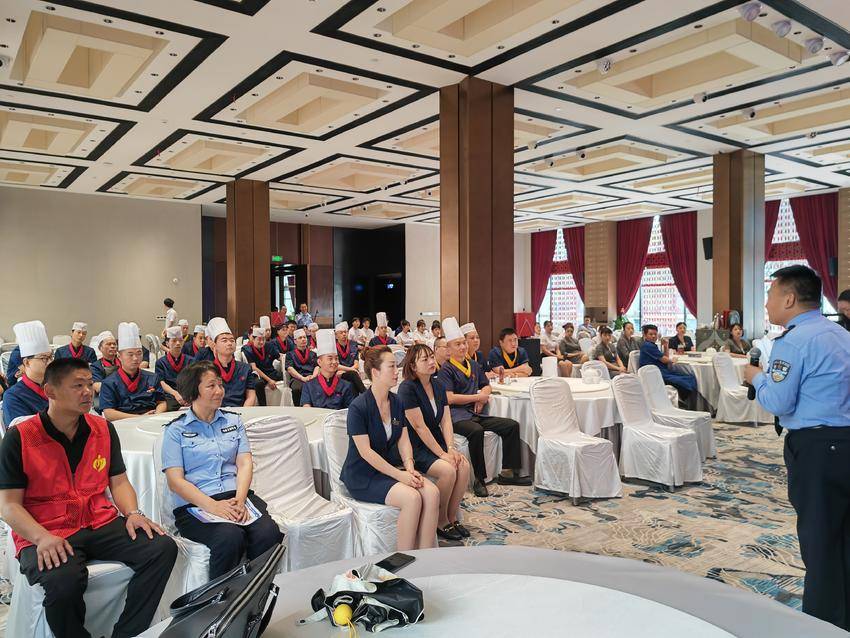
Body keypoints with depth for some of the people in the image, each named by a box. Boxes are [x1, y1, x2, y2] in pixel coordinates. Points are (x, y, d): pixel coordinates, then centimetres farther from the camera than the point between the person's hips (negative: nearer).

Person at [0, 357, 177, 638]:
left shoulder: (104, 429, 8)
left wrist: (133, 513, -6)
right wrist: (42, 537, -21)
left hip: (101, 524, 4)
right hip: (45, 535, -4)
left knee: (162, 548, -18)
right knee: (63, 582, -36)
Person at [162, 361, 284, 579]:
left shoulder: (234, 421, 19)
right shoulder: (176, 430, 7)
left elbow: (245, 463, 8)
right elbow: (175, 481, -3)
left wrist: (240, 499, -12)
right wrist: (213, 506, -17)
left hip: (237, 497, 3)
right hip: (195, 505, -3)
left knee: (269, 533, -27)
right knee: (230, 537, -33)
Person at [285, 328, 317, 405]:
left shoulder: (312, 354, 28)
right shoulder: (290, 354, 21)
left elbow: (317, 367, 14)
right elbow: (290, 369, 4)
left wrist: (313, 376, -11)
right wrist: (303, 378, -14)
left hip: (312, 379, 2)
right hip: (297, 378, -1)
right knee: (297, 388, -39)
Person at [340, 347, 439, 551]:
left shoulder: (396, 402, 7)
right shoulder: (358, 407, -15)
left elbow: (404, 440, 6)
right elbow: (365, 452, -18)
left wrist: (409, 466, -13)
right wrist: (399, 475, -21)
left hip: (391, 467, 7)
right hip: (363, 476, -6)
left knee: (432, 492, -20)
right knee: (412, 498, -29)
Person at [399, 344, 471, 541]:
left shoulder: (438, 387, 9)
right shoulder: (407, 388, -15)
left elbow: (446, 421, 3)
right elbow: (419, 427, -18)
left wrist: (451, 448, -13)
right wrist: (442, 454, -19)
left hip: (437, 442, 7)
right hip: (415, 448, -7)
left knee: (464, 465, -18)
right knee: (448, 470, -27)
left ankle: (452, 517, -1)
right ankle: (441, 522, -5)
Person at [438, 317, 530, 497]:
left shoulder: (473, 366, 18)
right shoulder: (446, 370, -4)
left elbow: (486, 386, 27)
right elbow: (450, 398, -13)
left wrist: (483, 397, 1)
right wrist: (477, 397, -7)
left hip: (477, 414, 8)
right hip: (457, 416, -7)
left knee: (512, 425, -5)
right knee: (476, 431, -38)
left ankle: (508, 473, 0)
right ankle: (479, 480, -25)